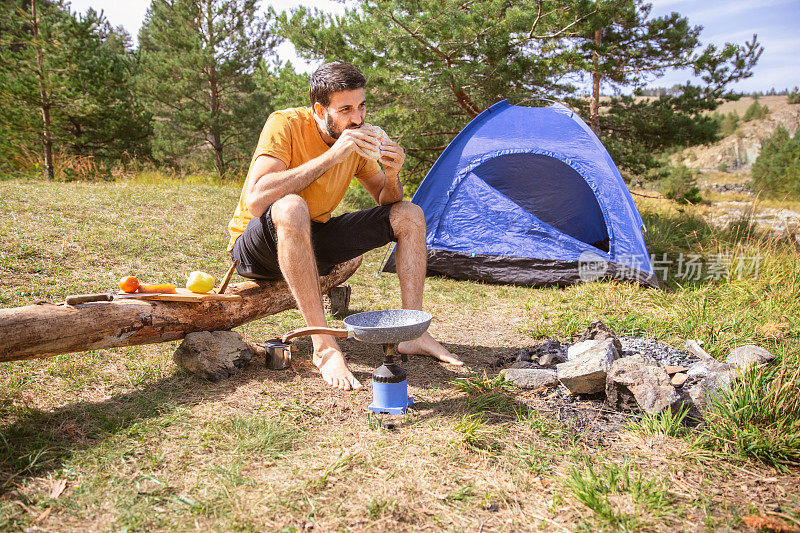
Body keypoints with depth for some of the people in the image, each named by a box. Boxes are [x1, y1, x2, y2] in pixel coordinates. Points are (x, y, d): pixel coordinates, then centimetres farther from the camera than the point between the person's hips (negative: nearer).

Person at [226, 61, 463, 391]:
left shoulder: (357, 140, -3)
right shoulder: (285, 125, -22)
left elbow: (386, 203, 5)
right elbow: (254, 201, -36)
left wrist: (391, 176, -20)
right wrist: (330, 156, -36)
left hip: (311, 242, 6)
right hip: (255, 249, -6)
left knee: (410, 215, -4)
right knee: (290, 208, -42)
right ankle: (325, 348, -36)